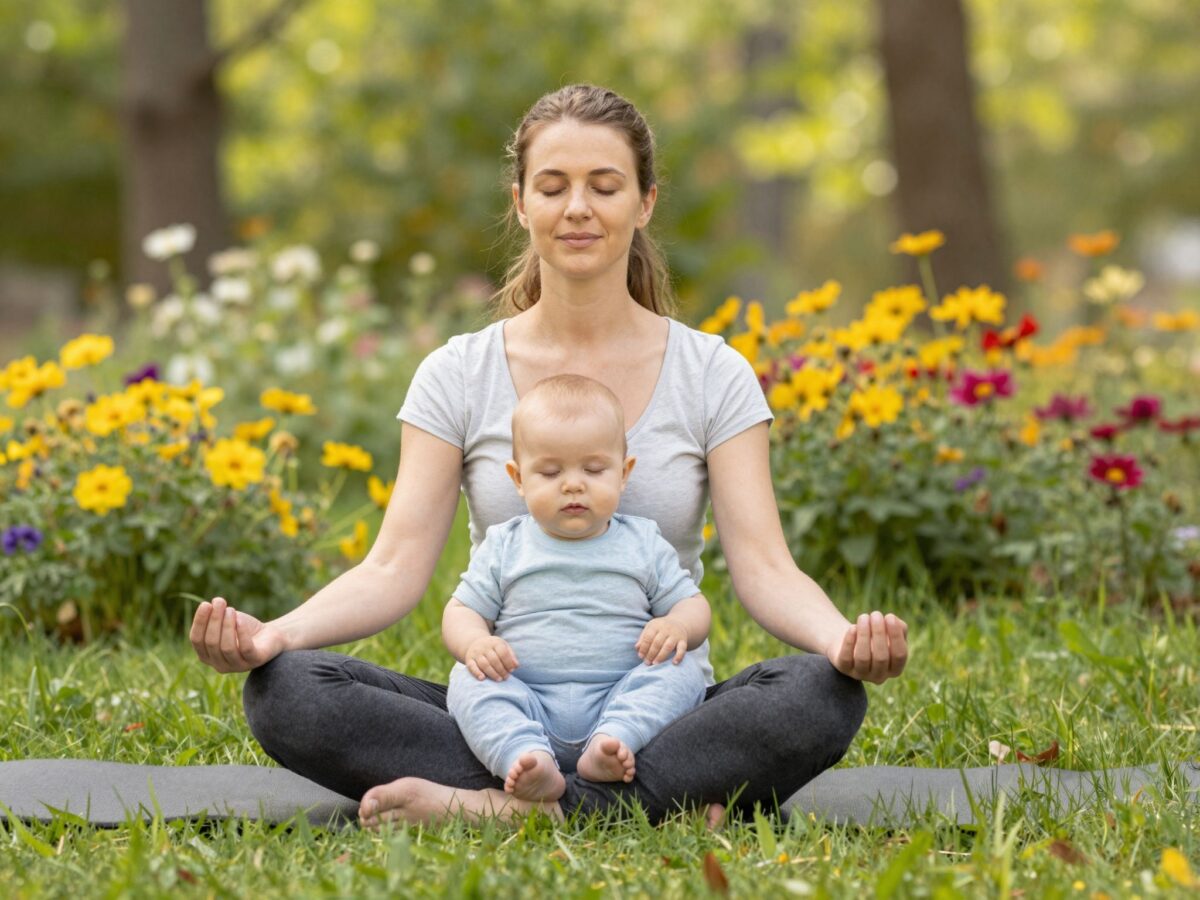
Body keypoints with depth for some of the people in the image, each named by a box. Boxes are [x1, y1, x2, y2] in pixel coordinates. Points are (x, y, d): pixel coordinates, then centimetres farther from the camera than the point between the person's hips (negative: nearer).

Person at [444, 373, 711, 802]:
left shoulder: (643, 544, 14)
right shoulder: (504, 547, 13)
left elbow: (693, 605, 14)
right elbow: (462, 611, 12)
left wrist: (678, 626, -13)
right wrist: (474, 642, -14)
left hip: (621, 701, 0)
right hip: (525, 709, 0)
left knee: (681, 670, -23)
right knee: (469, 682, -26)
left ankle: (612, 742, -42)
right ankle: (525, 758, -49)